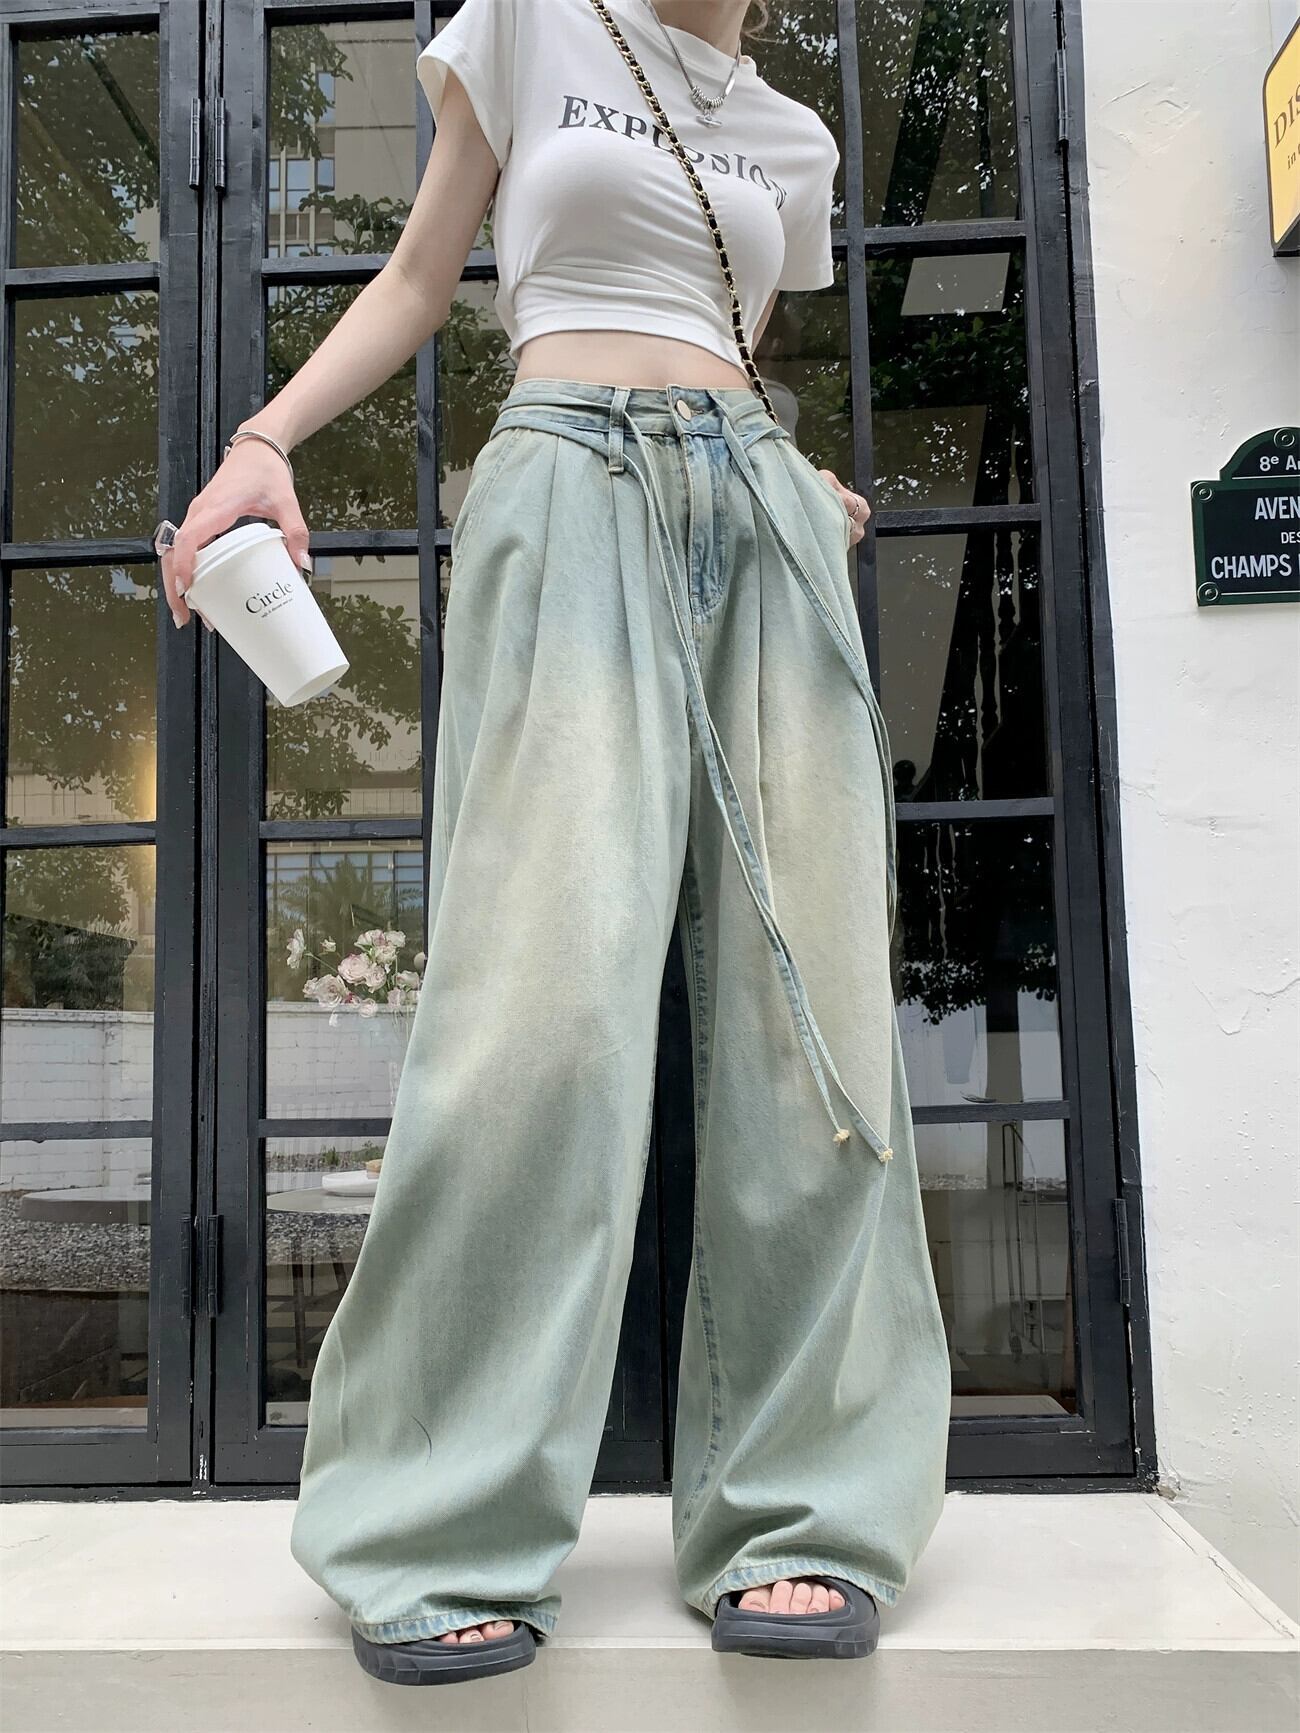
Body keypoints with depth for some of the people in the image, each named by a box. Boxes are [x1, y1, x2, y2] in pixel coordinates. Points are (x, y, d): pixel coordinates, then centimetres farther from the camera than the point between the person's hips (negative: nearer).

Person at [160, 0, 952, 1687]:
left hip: (758, 505, 5)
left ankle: (802, 1517, -2)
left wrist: (817, 500, 14)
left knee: (806, 997, -9)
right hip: (567, 483, -4)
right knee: (550, 982, -20)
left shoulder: (793, 142, 26)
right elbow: (421, 280, 15)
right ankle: (444, 1534, -11)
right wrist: (266, 437, 1)